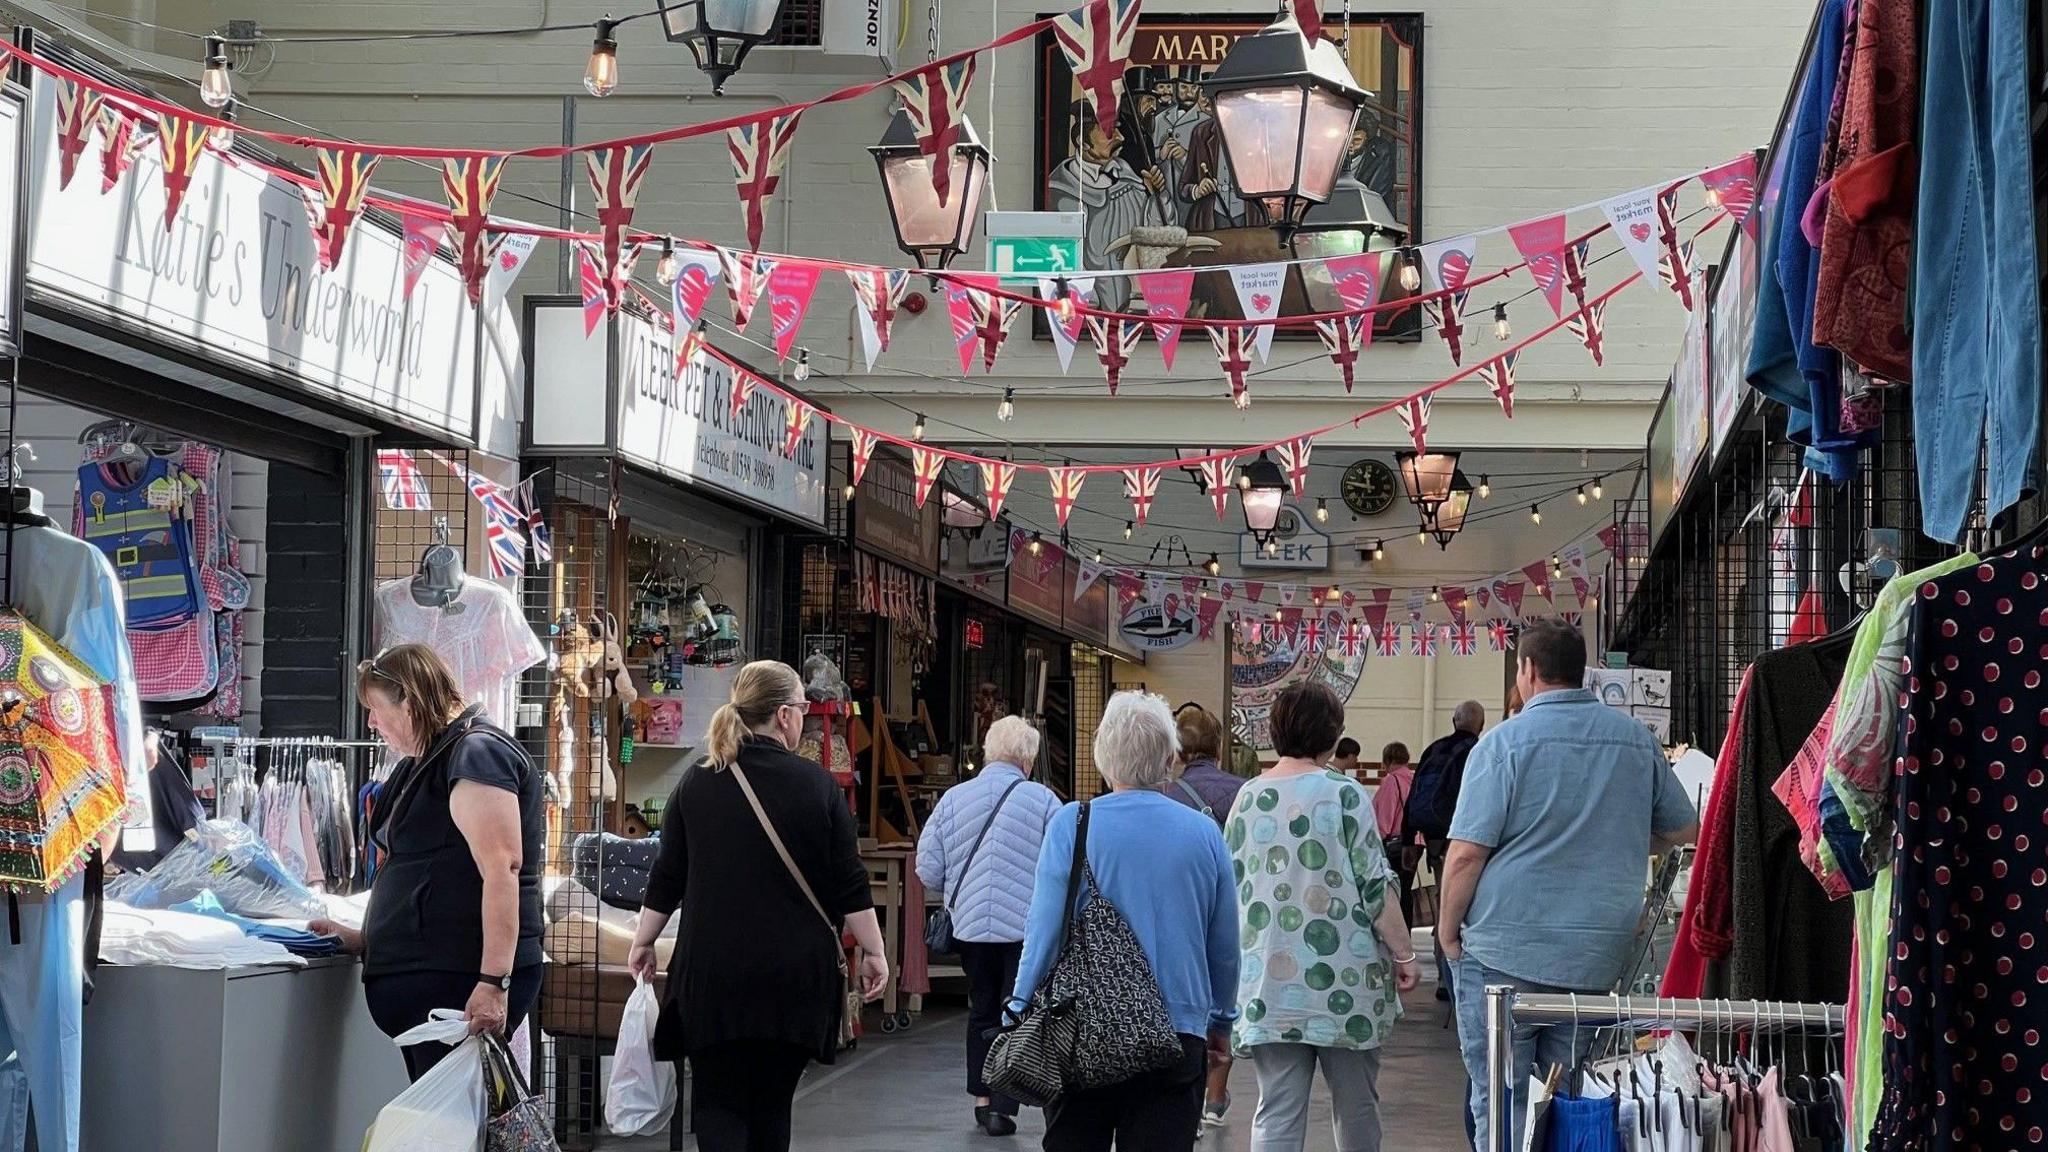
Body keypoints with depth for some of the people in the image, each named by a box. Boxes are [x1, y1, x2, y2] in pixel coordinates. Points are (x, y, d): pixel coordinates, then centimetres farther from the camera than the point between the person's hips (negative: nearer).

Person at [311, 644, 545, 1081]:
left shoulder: (477, 753, -11)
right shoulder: (424, 764, 22)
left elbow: (502, 869, -21)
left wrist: (494, 982, -27)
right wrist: (366, 939, 24)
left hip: (463, 978, -10)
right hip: (423, 972, 11)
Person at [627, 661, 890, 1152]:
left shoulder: (697, 782, 2)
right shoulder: (815, 783, -3)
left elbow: (667, 877, 6)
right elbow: (849, 883, -3)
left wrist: (642, 943, 17)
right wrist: (872, 952, 5)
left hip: (713, 972, 0)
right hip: (795, 974, 0)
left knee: (718, 1101, 0)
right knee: (772, 1104, 12)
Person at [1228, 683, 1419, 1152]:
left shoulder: (1248, 799, 6)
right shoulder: (1343, 794, -7)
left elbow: (1229, 886, 12)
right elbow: (1376, 885, -9)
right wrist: (1404, 954, -1)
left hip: (1269, 983, 3)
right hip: (1344, 981, -3)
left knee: (1277, 1112, 2)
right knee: (1356, 1105, 12)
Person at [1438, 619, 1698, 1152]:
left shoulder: (1504, 743, -9)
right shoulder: (1636, 739, 6)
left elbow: (1467, 853, -13)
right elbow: (1684, 828, 17)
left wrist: (1448, 927, 0)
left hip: (1505, 951, -4)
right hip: (1598, 957, 4)